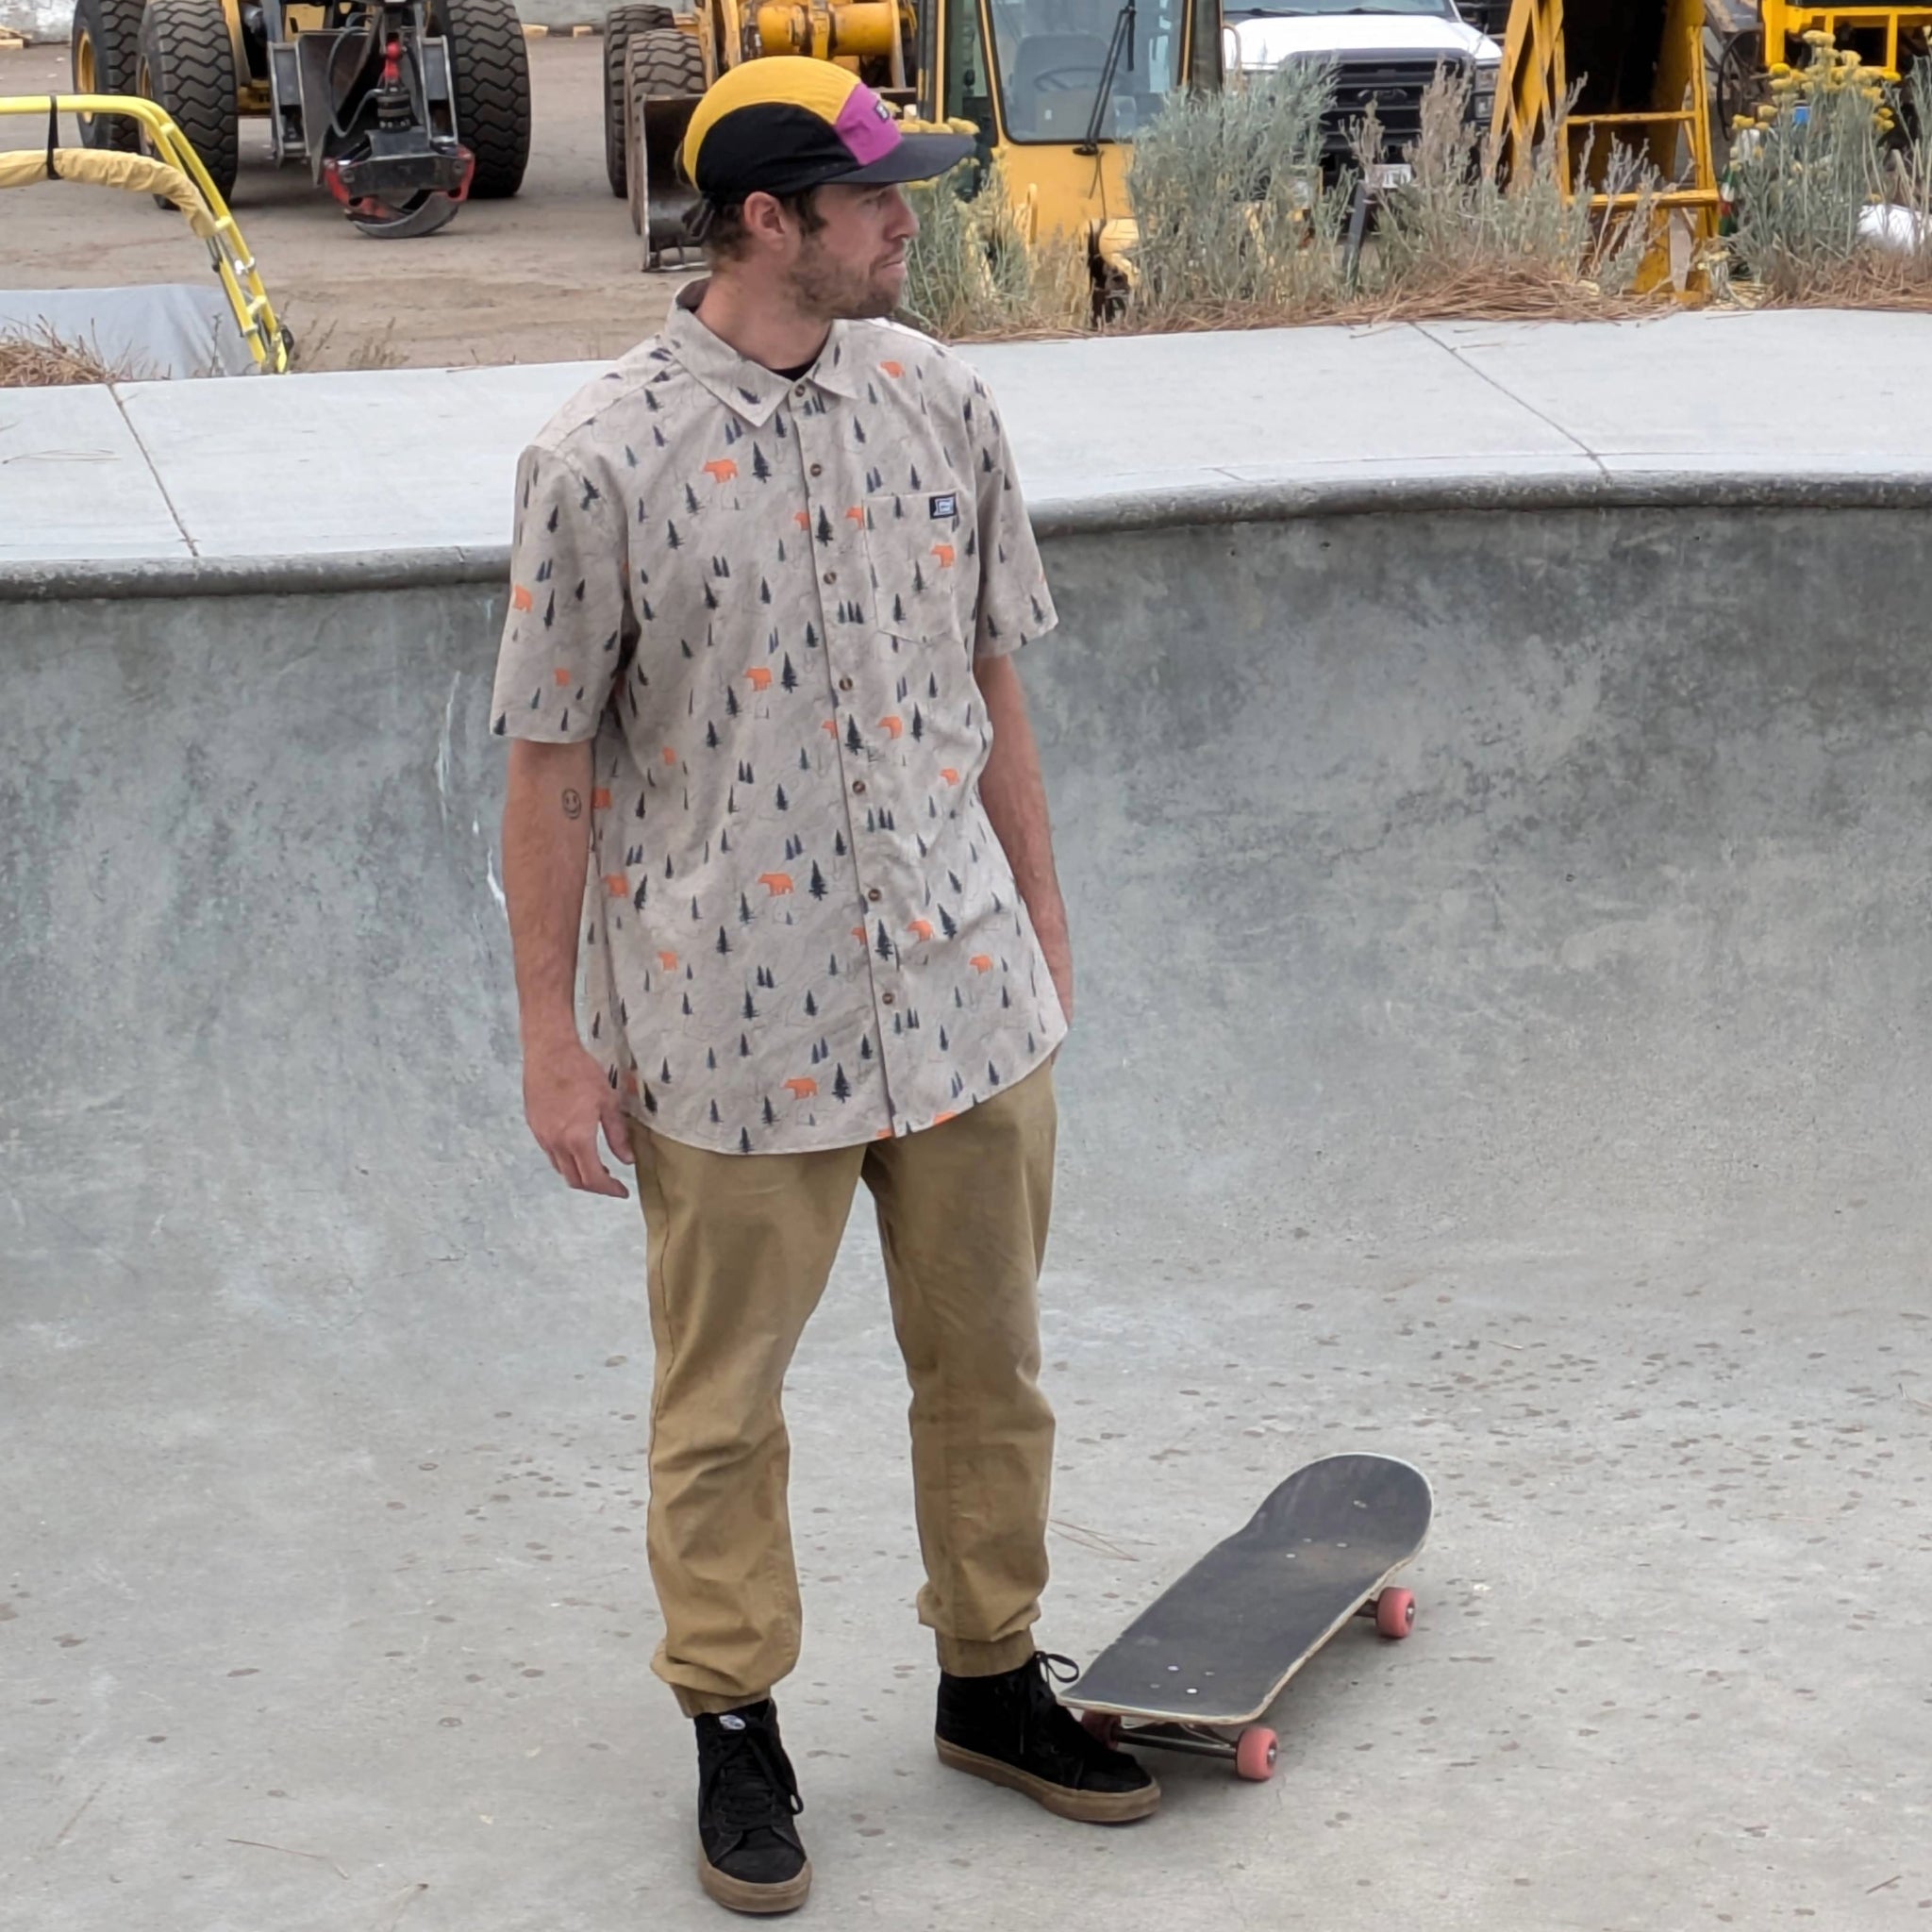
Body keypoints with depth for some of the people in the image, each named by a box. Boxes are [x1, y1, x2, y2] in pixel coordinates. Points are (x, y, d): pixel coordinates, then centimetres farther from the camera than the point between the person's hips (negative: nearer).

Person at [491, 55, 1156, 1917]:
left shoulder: (936, 399, 3)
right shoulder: (602, 461, -13)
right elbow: (552, 766, -7)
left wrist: (1040, 920, 15)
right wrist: (553, 1035, -5)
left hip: (963, 992, 5)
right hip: (728, 1020, -4)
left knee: (989, 1361, 15)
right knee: (722, 1402, 8)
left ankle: (991, 1678, 33)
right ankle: (732, 1727, 25)